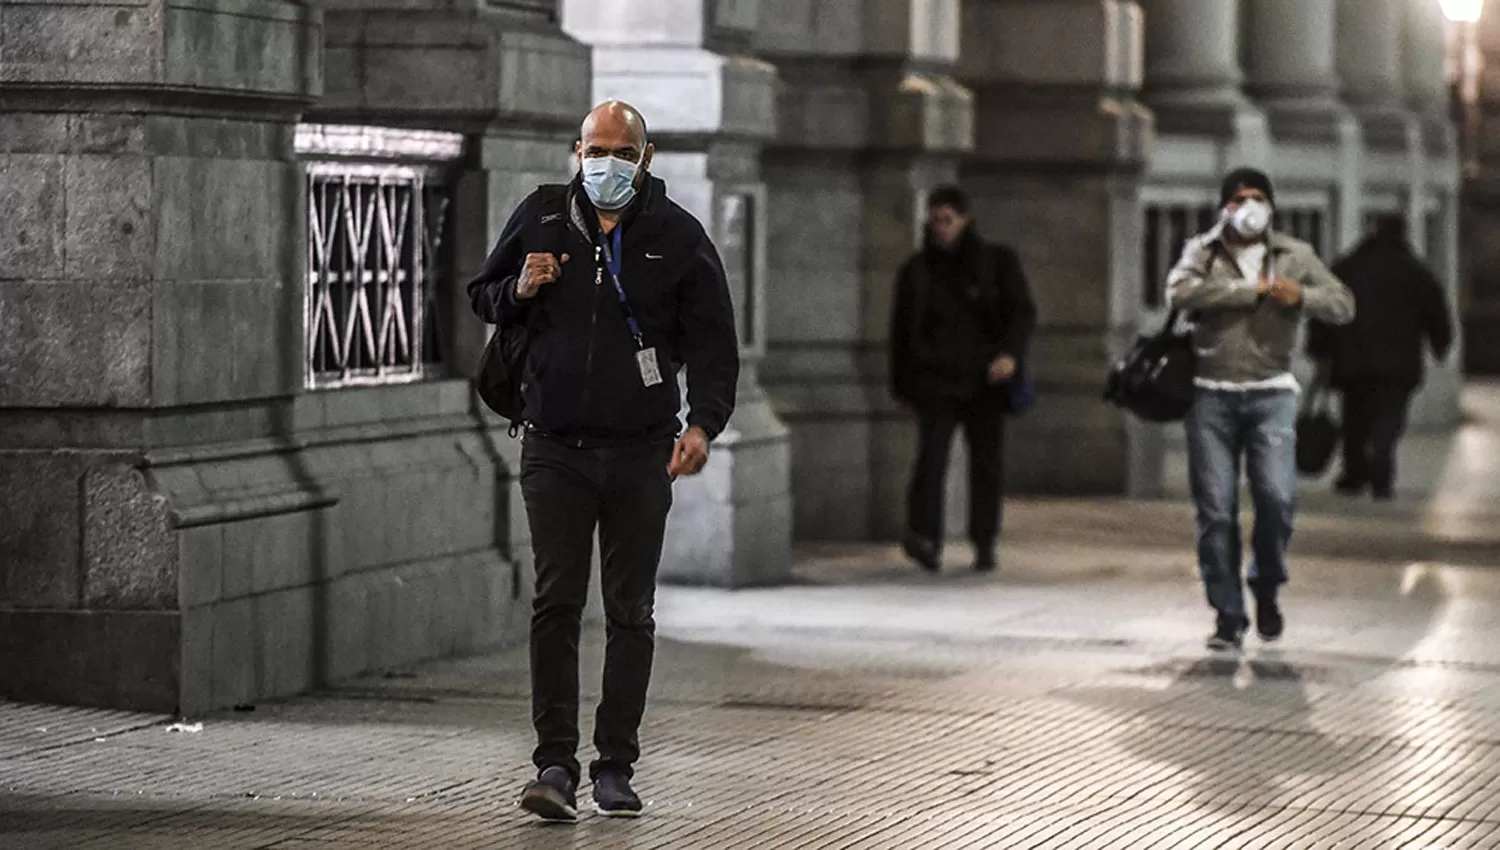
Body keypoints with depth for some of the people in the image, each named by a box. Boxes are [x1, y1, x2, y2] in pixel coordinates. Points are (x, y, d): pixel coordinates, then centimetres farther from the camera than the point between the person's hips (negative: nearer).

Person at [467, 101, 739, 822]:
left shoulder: (678, 237, 1)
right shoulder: (541, 219, 5)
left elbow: (713, 341, 2)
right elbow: (483, 296, 17)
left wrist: (702, 423, -13)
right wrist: (520, 289, -6)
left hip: (641, 452, 0)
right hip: (555, 448, 0)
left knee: (630, 612, 5)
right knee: (555, 603, -7)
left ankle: (615, 767, 12)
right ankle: (555, 764, -7)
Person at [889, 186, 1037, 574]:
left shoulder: (997, 262, 6)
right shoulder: (917, 270, 11)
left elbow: (1023, 311, -1)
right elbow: (902, 329, 17)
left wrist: (1010, 353, -19)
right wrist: (901, 382, 13)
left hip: (984, 381, 0)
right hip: (936, 379, 0)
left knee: (987, 461, 2)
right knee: (932, 453, -18)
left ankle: (985, 545, 13)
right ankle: (925, 538, -28)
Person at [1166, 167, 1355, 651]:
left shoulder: (1295, 256, 11)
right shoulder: (1203, 251, 7)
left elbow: (1343, 305, 7)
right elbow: (1180, 292, -13)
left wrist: (1302, 297, -13)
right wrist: (1250, 290, -15)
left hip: (1271, 394, 0)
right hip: (1212, 395, 0)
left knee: (1277, 496, -15)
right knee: (1216, 511, -2)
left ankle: (1267, 589, 11)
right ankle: (1227, 616, 6)